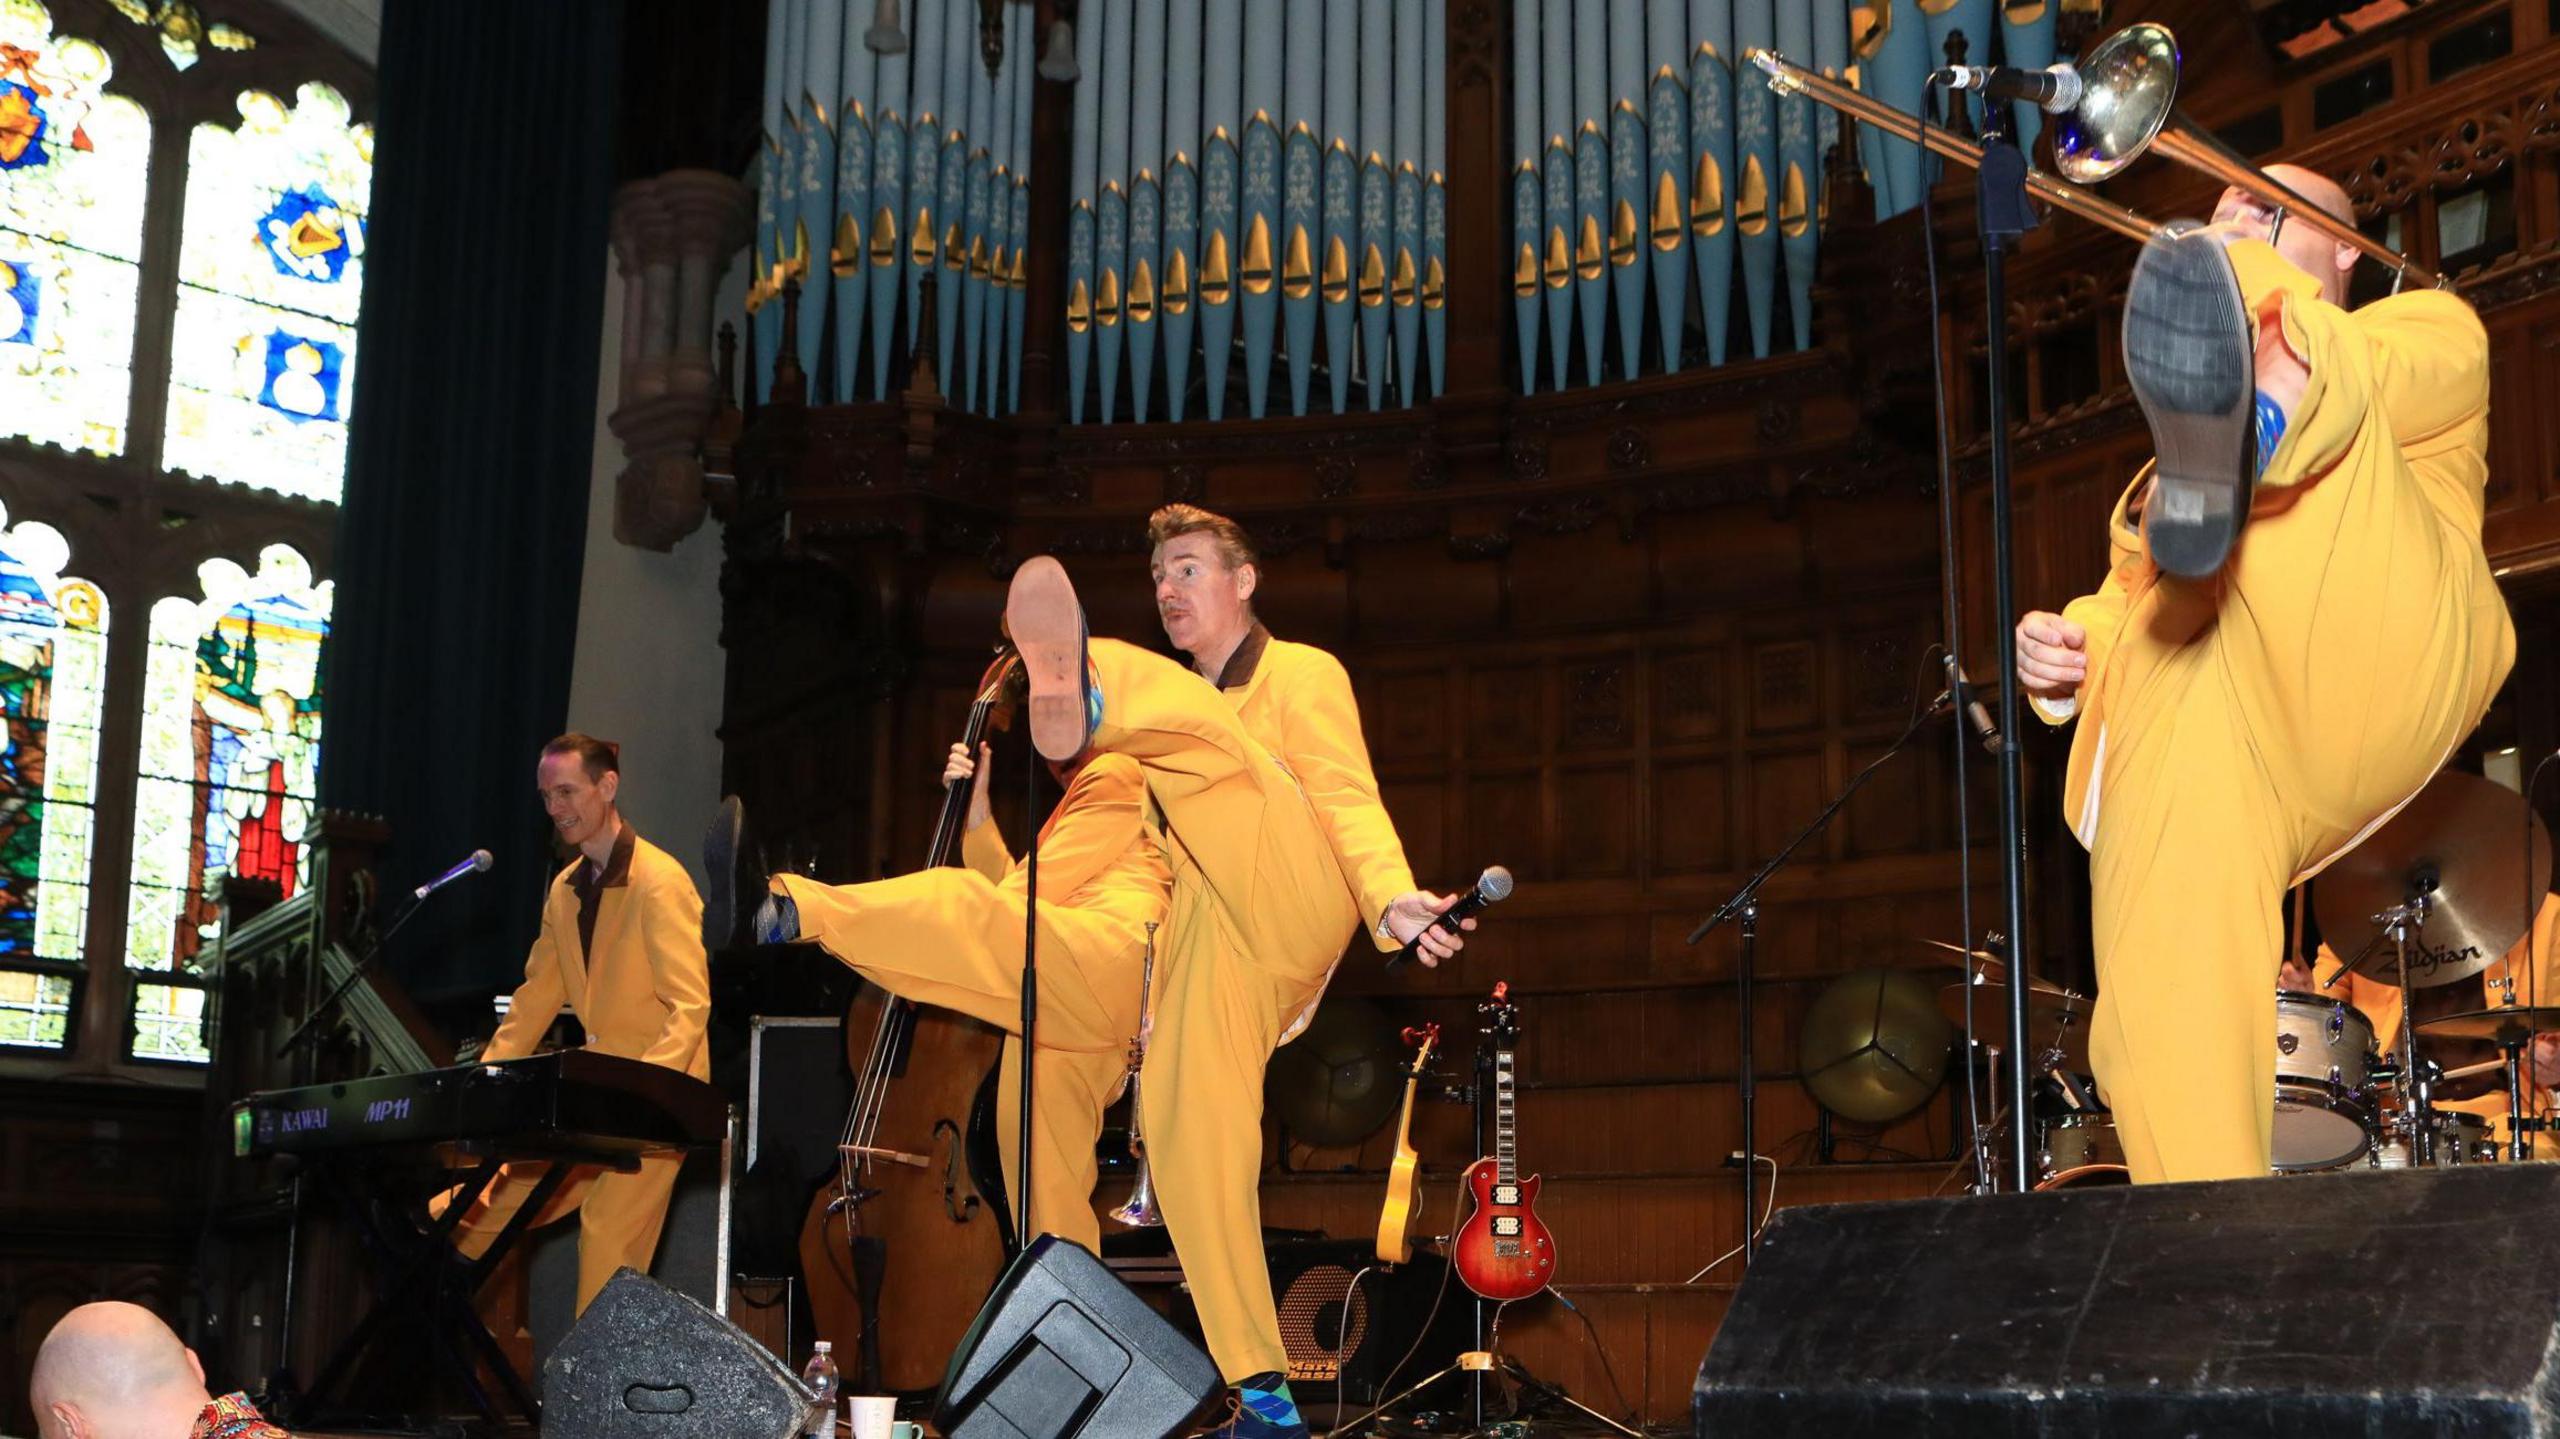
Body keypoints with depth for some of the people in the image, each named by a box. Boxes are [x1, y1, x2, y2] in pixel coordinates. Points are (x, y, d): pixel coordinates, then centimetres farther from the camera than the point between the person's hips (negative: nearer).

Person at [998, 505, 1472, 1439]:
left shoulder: (1301, 675, 12)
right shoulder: (1173, 708, 32)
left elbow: (1347, 797, -6)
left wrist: (1393, 900, -25)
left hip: (1292, 901, -5)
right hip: (1205, 942, 5)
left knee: (1195, 729, -22)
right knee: (1185, 1135, -11)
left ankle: (1086, 698, -57)